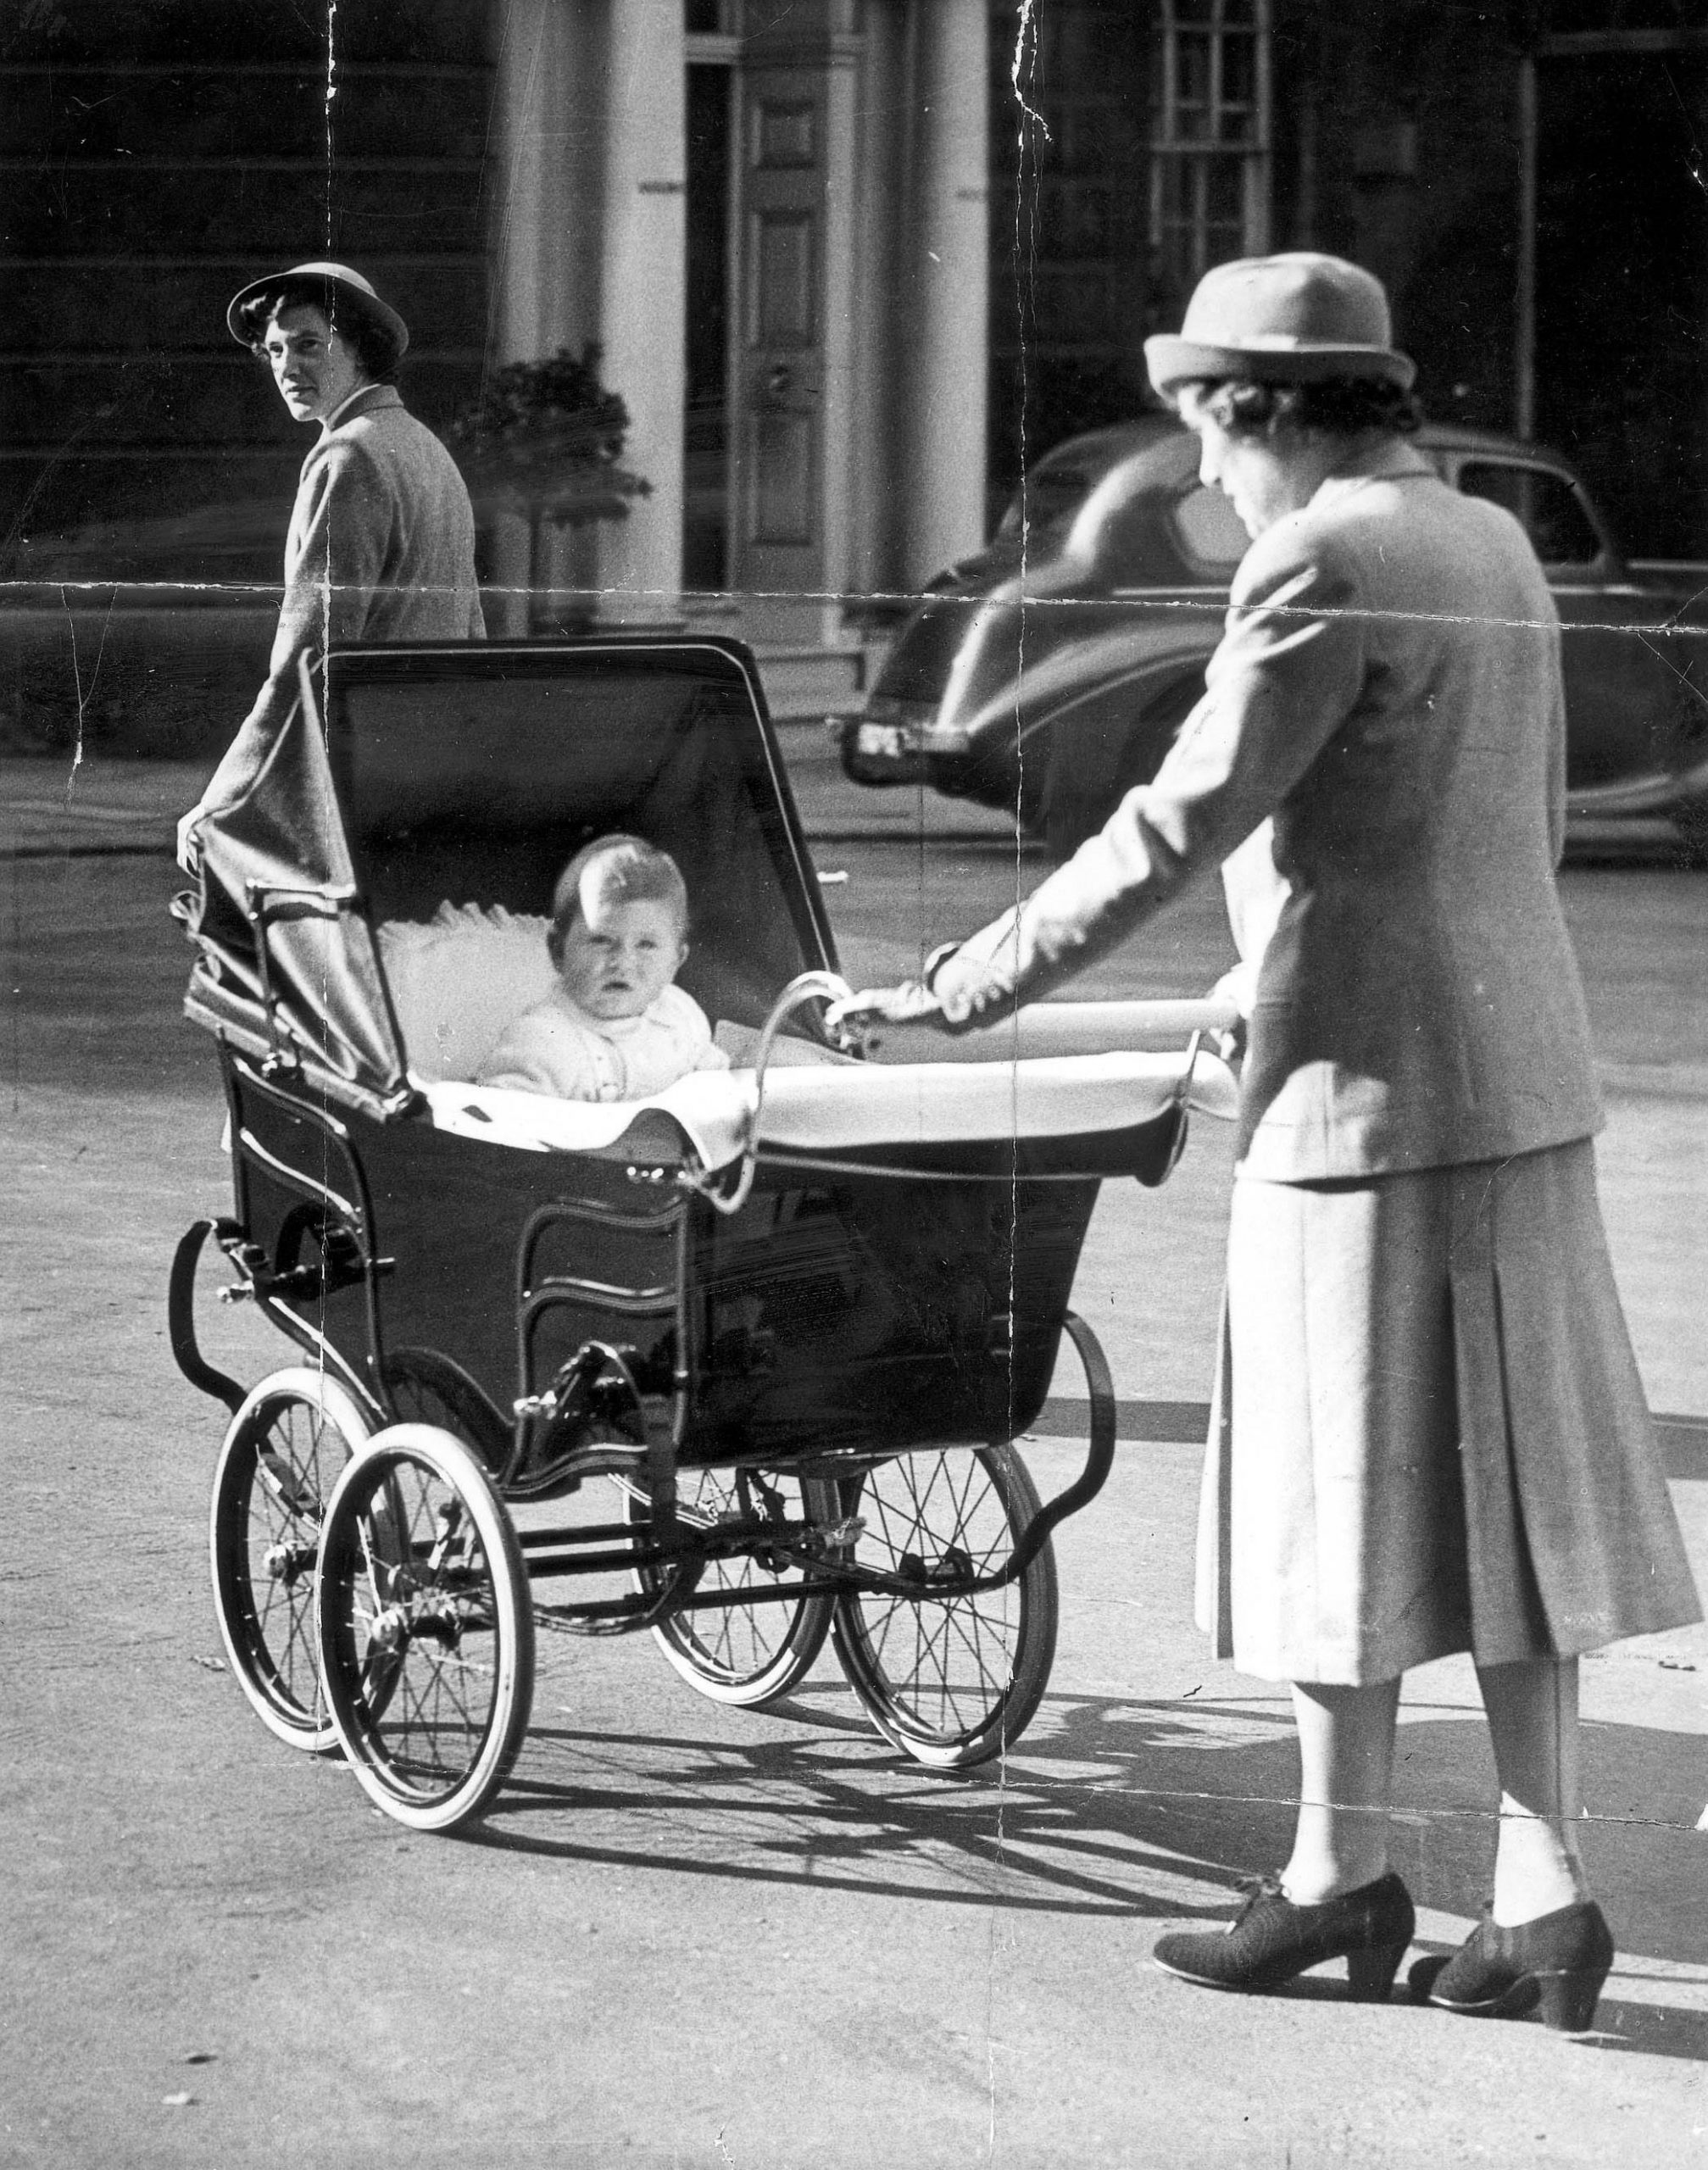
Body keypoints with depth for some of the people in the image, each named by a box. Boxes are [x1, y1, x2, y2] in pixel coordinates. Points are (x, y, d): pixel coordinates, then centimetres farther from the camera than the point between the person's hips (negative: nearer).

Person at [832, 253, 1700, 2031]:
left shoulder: (1321, 568, -14)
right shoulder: (1492, 547, 12)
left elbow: (1172, 833, -17)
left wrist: (955, 993, -11)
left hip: (1368, 1089, -8)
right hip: (1522, 1082, 8)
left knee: (1344, 1488, 3)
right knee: (1505, 1489, 8)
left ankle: (1341, 1872, 14)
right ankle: (1540, 1891, 8)